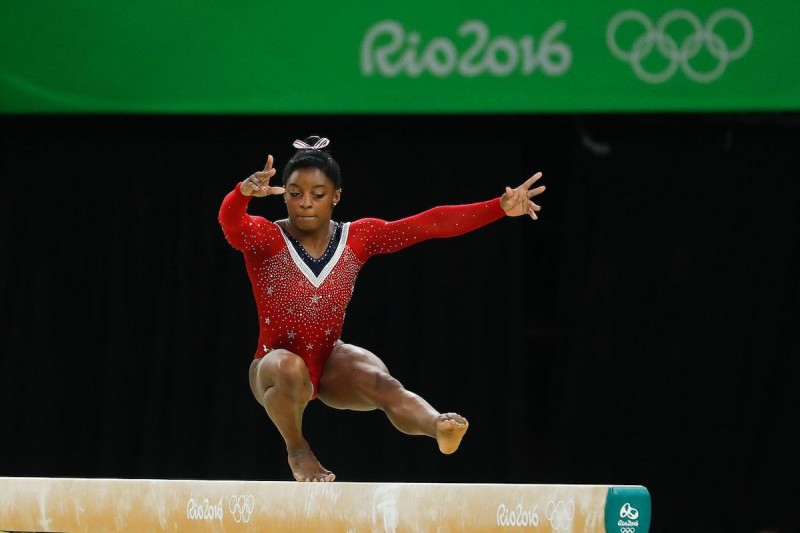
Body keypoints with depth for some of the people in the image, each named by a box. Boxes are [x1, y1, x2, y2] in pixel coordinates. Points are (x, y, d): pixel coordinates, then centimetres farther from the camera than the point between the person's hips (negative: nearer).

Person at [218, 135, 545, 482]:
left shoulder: (358, 238, -5)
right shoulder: (263, 239, -15)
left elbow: (431, 224, -11)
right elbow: (229, 220, -38)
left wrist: (501, 208, -20)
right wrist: (244, 192, -62)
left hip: (330, 364, 2)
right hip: (275, 368, -2)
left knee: (379, 380, -31)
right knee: (291, 368, -38)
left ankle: (438, 427, -60)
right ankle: (296, 450, -12)